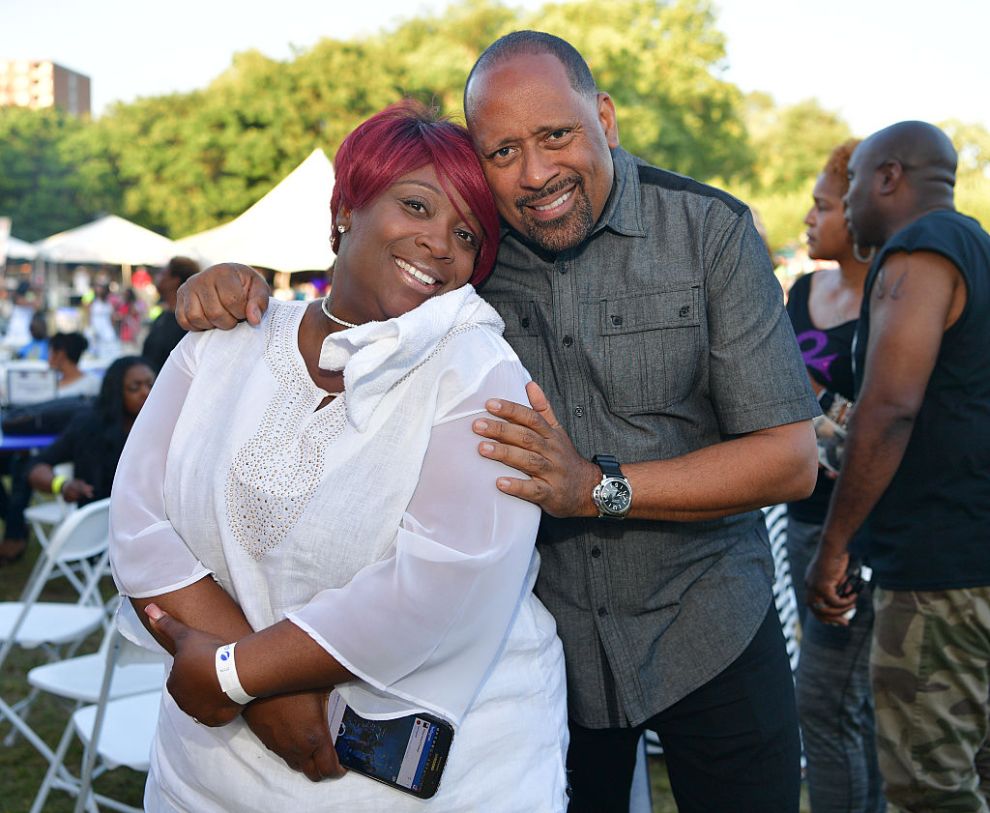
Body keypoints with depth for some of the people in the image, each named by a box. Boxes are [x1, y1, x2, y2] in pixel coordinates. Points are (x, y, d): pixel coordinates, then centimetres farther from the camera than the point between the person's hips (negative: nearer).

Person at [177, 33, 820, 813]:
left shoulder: (709, 229, -13)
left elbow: (791, 458, -15)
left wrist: (598, 489, -28)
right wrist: (237, 295, -16)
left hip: (707, 628, -1)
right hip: (540, 637, 2)